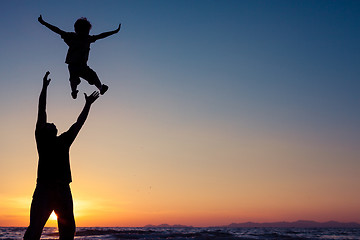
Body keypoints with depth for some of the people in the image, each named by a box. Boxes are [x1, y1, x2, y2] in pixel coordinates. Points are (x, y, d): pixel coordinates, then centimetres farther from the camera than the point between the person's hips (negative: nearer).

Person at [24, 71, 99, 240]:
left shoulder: (64, 140, 23)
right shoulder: (41, 138, 12)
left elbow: (79, 123, 28)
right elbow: (41, 112, 10)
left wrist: (88, 104, 33)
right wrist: (44, 87, 10)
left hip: (63, 189, 5)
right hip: (44, 187, -5)